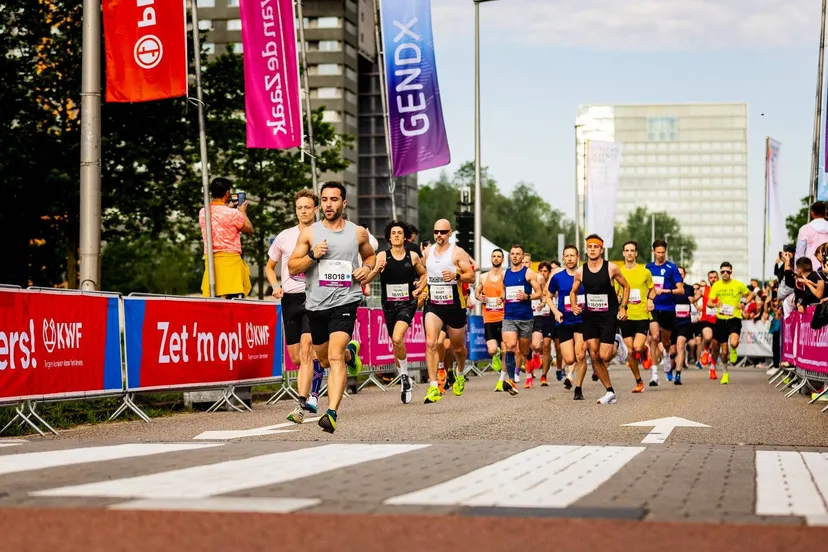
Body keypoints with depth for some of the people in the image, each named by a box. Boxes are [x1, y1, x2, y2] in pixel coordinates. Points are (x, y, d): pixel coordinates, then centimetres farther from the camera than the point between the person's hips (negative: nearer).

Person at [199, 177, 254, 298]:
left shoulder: (203, 212, 7)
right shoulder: (233, 214, -11)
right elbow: (249, 231, 5)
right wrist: (243, 212, 18)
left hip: (210, 260, 6)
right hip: (230, 260, -6)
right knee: (233, 299, -5)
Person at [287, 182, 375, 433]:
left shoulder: (358, 233, 4)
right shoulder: (309, 233, 3)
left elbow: (370, 255, 23)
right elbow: (292, 267, 2)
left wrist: (366, 268, 0)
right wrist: (312, 255, -16)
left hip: (345, 301, -3)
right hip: (316, 304, 3)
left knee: (335, 357, -21)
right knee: (325, 360, 19)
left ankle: (332, 413, -27)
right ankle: (350, 352, 55)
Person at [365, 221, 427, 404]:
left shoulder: (413, 256, 1)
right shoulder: (382, 256, -1)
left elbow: (423, 274, 20)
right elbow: (366, 280, -7)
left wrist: (419, 290, 3)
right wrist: (377, 269, -26)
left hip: (408, 303, -2)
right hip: (389, 304, 2)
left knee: (397, 338, -23)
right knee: (396, 343, 11)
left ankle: (404, 375, -6)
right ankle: (405, 381, 27)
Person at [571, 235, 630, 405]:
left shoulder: (611, 268, -8)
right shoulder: (580, 272, -1)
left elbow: (626, 286, 5)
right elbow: (573, 292, 14)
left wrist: (623, 307, -4)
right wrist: (574, 305, -5)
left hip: (608, 316, -3)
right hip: (589, 316, 3)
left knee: (604, 356, -14)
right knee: (594, 357, -2)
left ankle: (615, 346, 21)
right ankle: (610, 392, 9)